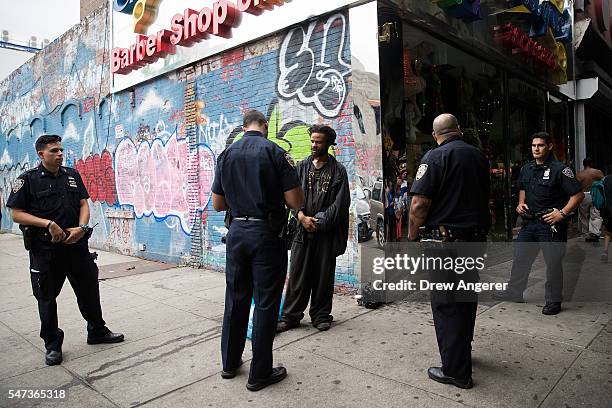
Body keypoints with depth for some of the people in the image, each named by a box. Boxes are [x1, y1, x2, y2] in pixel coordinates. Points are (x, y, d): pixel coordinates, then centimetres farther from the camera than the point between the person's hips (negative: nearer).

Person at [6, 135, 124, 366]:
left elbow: (84, 204, 8)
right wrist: (48, 223, -19)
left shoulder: (72, 175, 8)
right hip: (45, 249, -3)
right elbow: (17, 214, -6)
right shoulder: (28, 179, -3)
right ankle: (52, 345, 22)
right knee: (46, 296, 8)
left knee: (89, 289, 11)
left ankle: (97, 331, 29)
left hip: (76, 244, 4)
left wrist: (81, 227, -9)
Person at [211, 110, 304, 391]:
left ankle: (230, 362, 30)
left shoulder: (226, 155, 6)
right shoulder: (275, 152, -8)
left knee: (236, 298, 16)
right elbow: (296, 202, -11)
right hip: (267, 234, -5)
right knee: (265, 302, 4)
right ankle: (260, 373, 13)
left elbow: (217, 204, 10)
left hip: (237, 231, 5)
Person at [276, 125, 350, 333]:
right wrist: (302, 217, -12)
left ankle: (321, 315, 21)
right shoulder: (302, 167, 10)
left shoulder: (338, 171, 4)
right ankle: (290, 316, 13)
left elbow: (340, 203, -3)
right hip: (303, 230, 1)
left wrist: (320, 222, -10)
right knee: (297, 274, 3)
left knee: (324, 275, 7)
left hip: (327, 232, -1)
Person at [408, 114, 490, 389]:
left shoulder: (435, 157, -12)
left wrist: (412, 236, -6)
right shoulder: (479, 156, 9)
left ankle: (456, 370, 12)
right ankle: (463, 353, 39)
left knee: (446, 305, 3)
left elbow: (419, 204, -20)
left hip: (445, 242, -7)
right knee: (466, 299, 20)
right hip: (476, 240, 7)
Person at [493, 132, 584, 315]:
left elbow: (578, 194, -12)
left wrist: (562, 213, -20)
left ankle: (554, 301, 17)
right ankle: (514, 291, 27)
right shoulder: (526, 169, 9)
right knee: (520, 257, 13)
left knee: (553, 262, 3)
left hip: (551, 224, -6)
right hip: (529, 222, 7)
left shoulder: (559, 169, -11)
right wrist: (521, 203, 9)